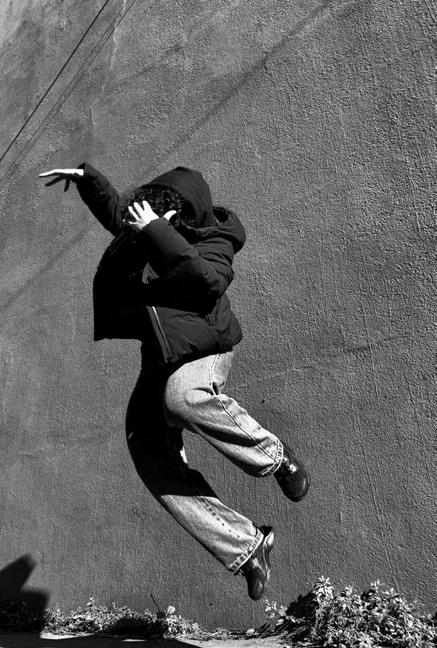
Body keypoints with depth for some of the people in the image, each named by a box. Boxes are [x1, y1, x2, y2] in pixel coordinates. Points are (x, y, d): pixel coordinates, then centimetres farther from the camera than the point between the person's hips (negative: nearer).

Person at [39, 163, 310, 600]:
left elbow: (208, 279, -26)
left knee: (183, 396, -41)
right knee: (153, 458, -12)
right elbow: (114, 208, 34)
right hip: (159, 355, 6)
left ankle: (274, 457, -15)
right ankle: (244, 547, -7)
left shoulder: (211, 241, -5)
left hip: (199, 345, -6)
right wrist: (85, 177, 26)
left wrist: (157, 232, -25)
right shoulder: (141, 225, 13)